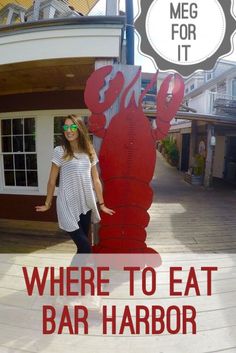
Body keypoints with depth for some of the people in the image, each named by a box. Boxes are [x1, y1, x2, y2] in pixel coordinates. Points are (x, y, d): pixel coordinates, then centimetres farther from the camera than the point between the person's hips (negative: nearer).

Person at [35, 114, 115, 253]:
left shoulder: (90, 152, 5)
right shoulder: (60, 151, -6)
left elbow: (96, 180, 9)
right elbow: (52, 180, -1)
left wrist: (102, 204, 10)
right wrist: (48, 204, 6)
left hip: (86, 206, 5)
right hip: (68, 206, -4)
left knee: (82, 247, 14)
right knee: (86, 248, -5)